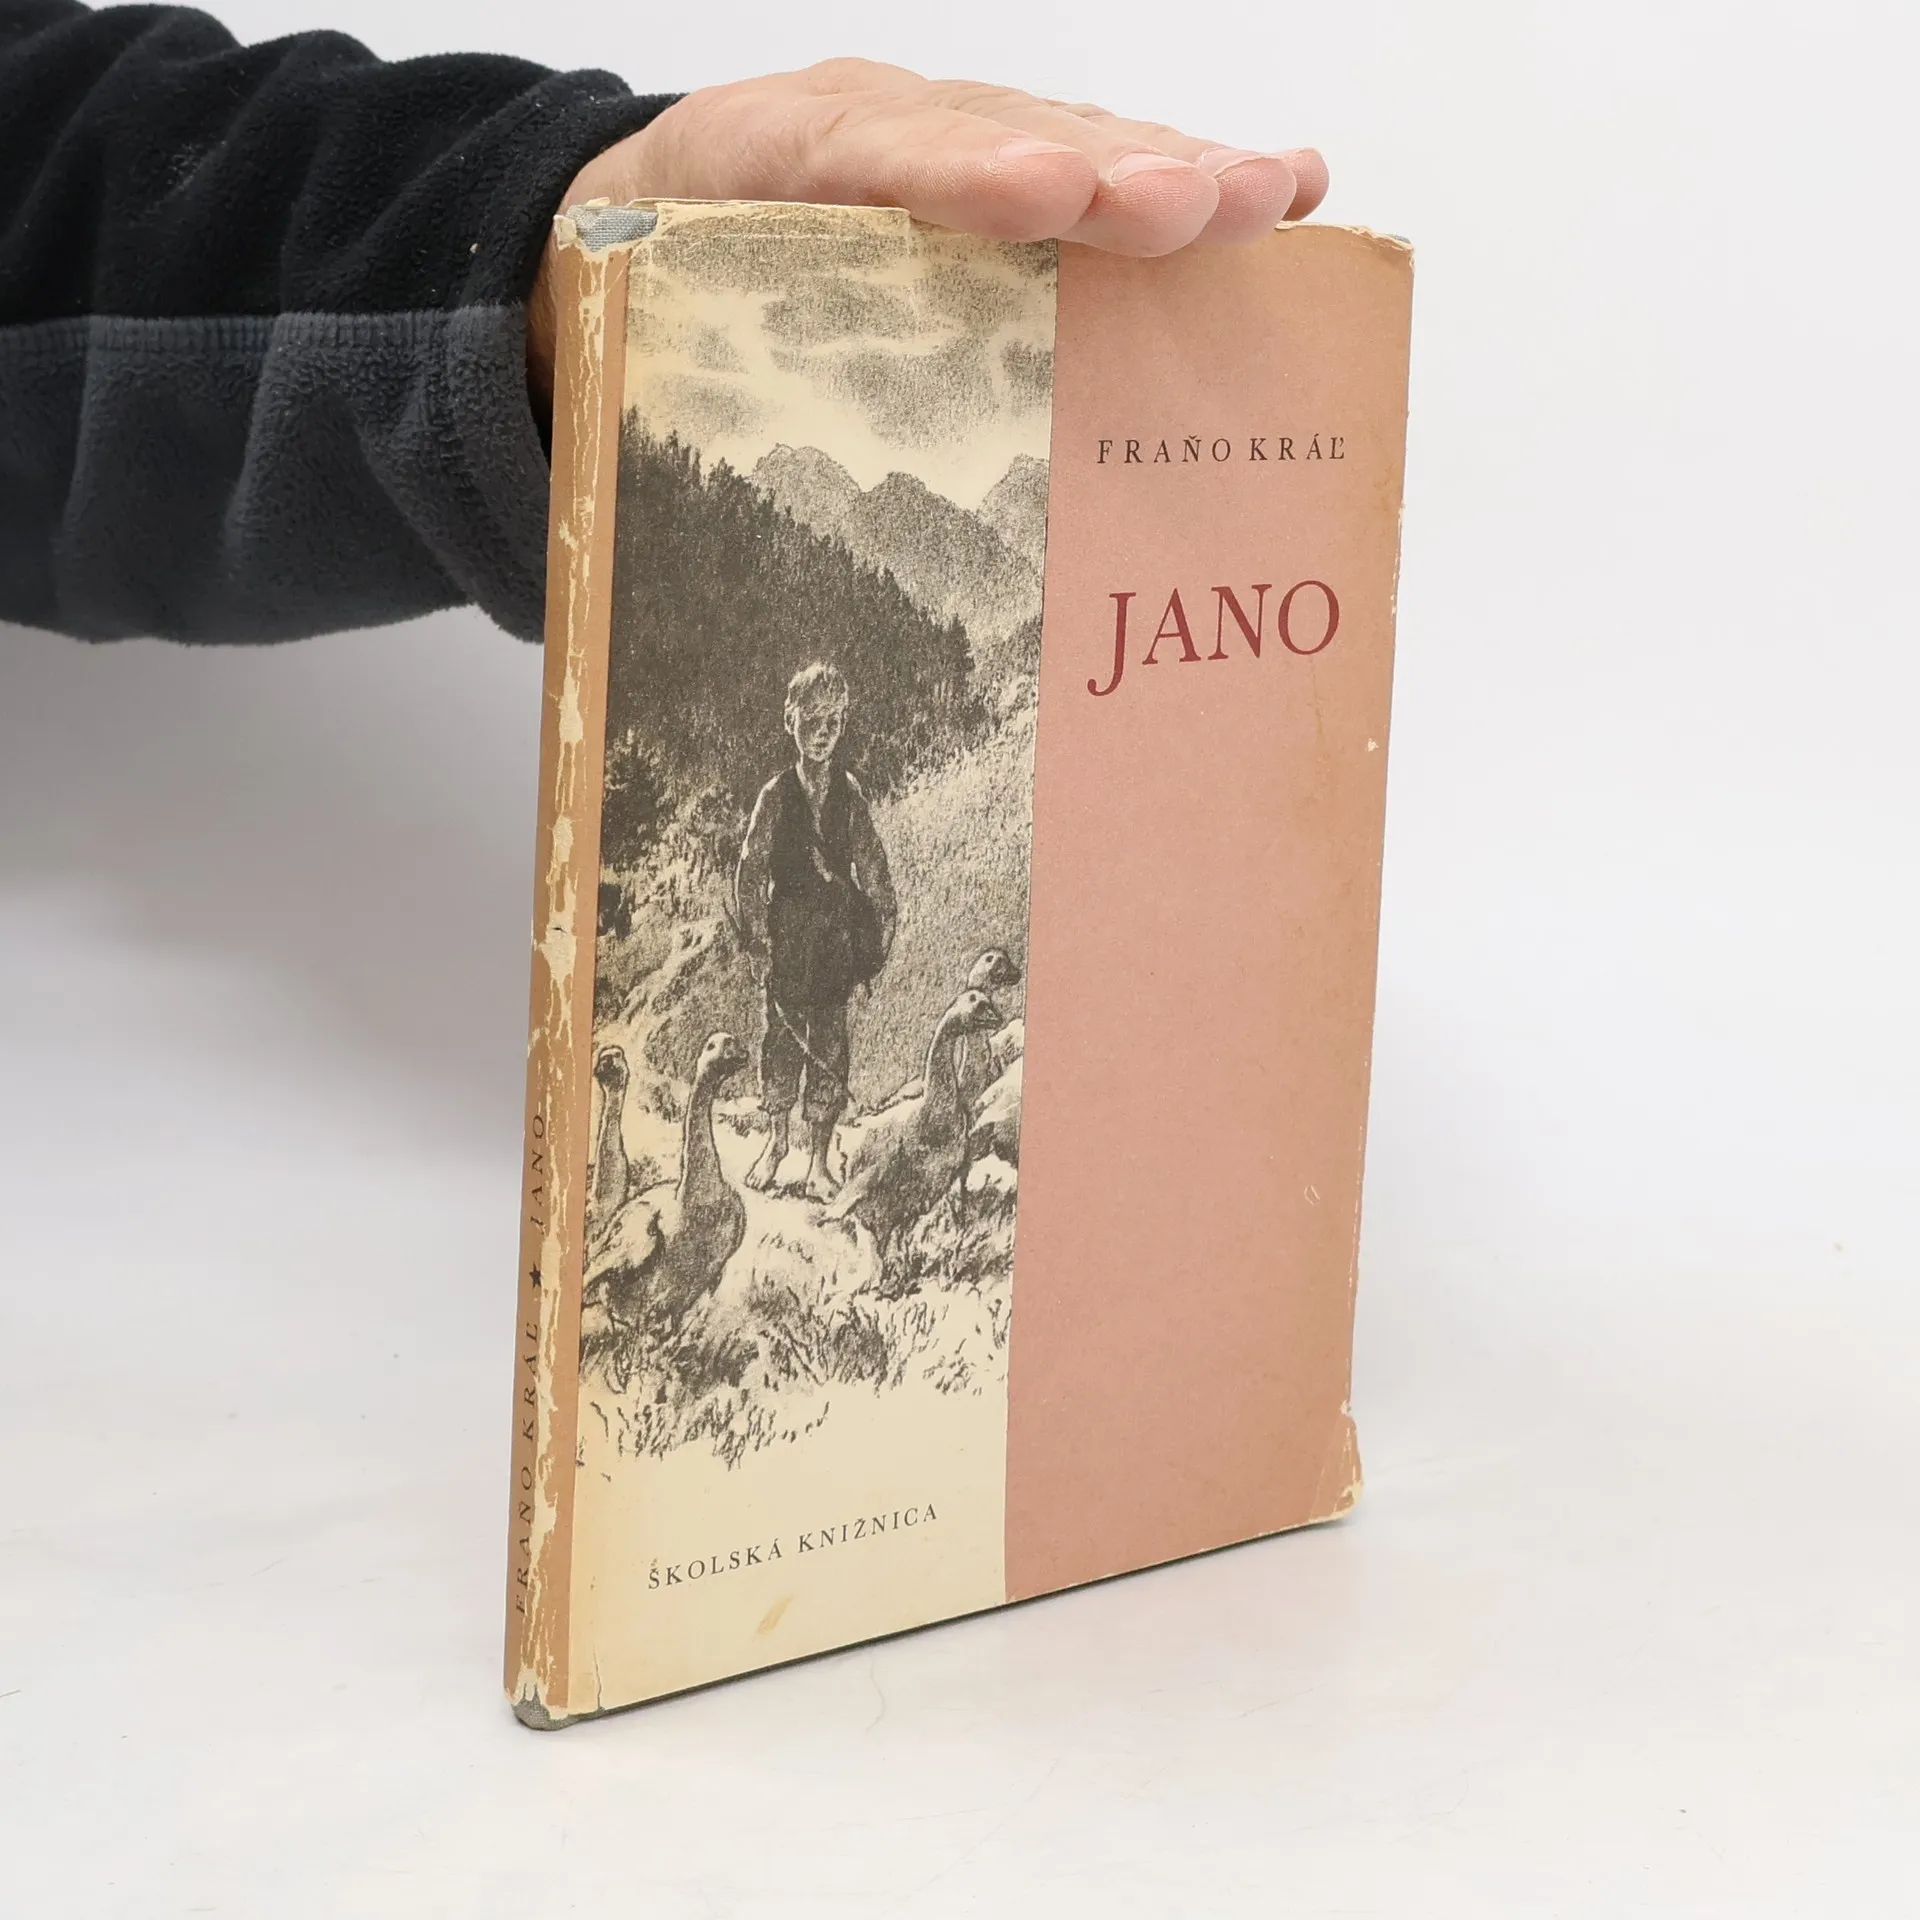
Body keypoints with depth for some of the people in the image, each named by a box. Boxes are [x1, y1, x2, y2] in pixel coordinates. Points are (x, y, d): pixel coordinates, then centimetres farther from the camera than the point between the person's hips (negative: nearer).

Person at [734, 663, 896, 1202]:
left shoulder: (851, 795, 3)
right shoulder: (775, 794, 0)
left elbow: (873, 869, 7)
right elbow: (750, 869, 1)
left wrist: (878, 934, 3)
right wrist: (757, 934, -3)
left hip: (836, 934, 0)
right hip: (788, 931, 0)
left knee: (829, 1041, 0)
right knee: (780, 1035, 5)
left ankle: (819, 1156, 7)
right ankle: (776, 1140, 22)